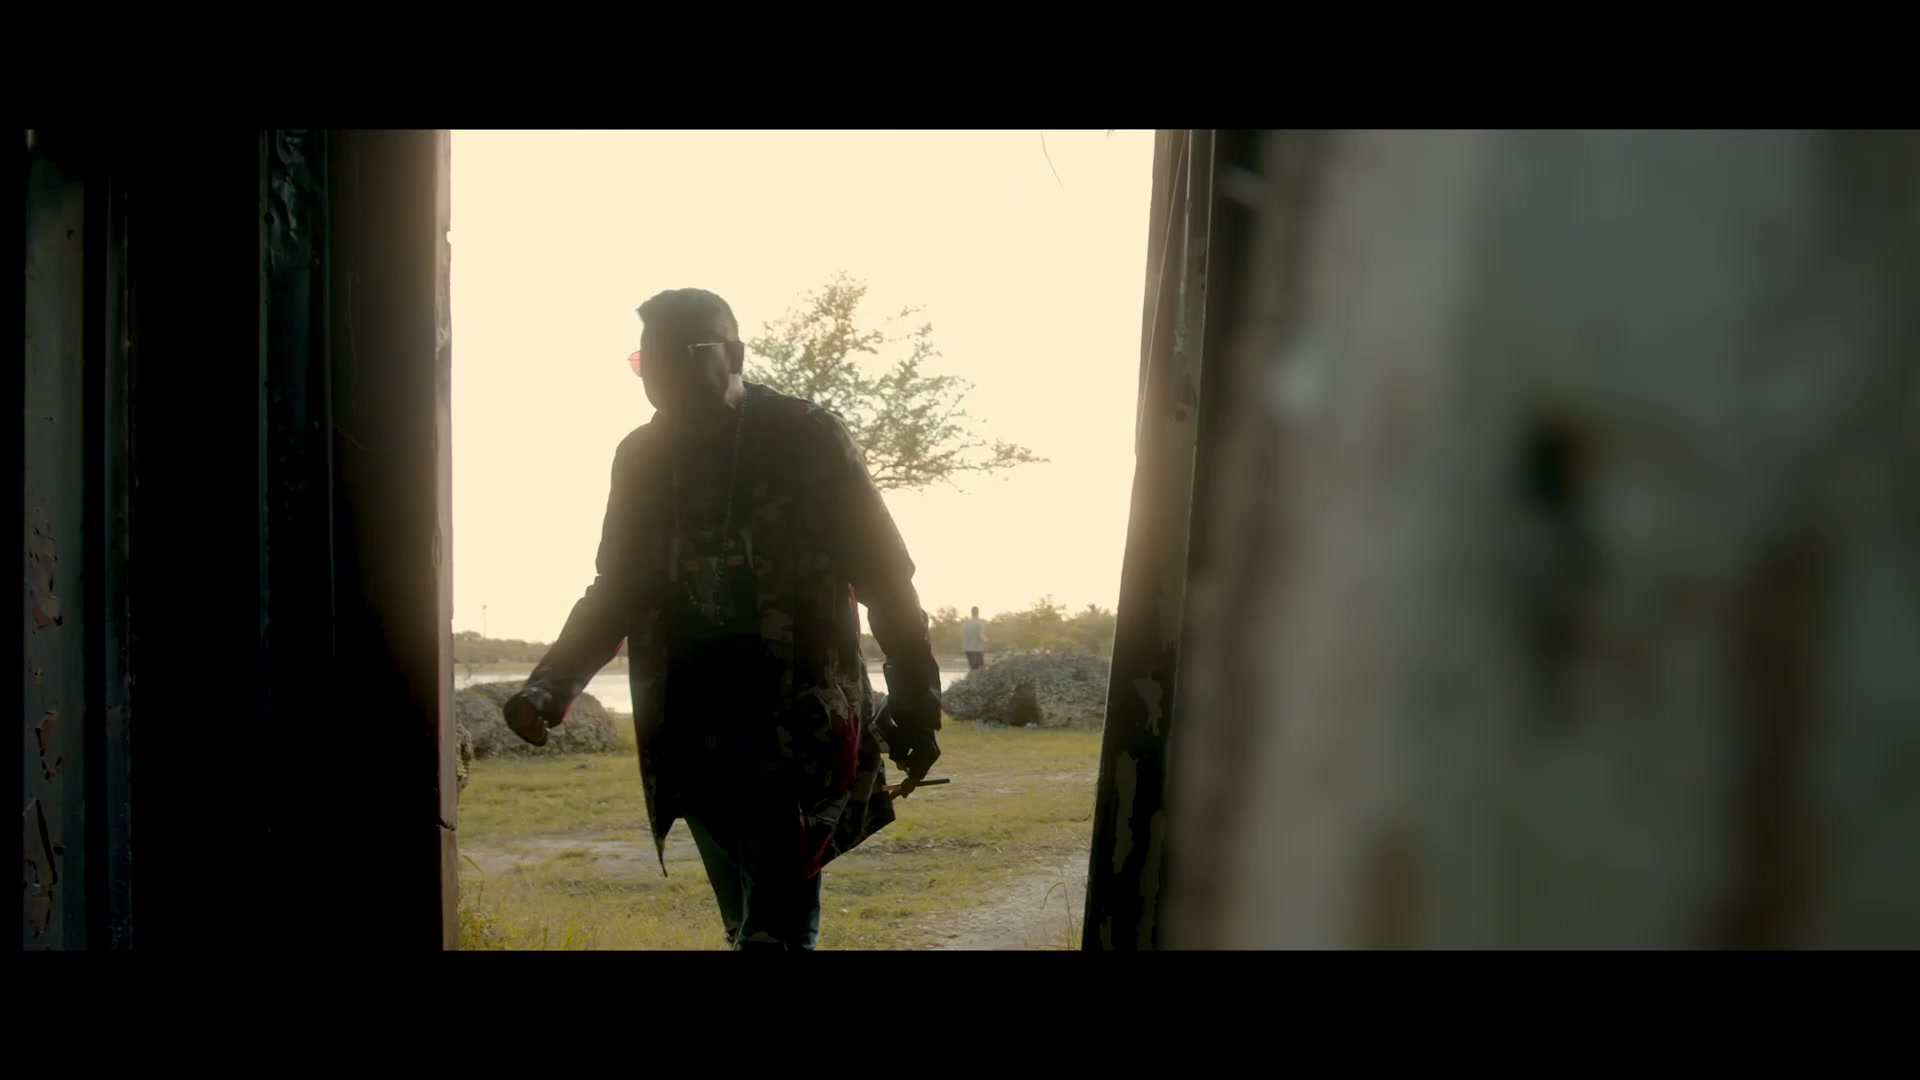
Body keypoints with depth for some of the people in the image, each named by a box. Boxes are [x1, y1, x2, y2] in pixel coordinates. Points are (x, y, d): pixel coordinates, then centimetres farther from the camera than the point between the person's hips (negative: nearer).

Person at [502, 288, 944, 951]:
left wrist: (916, 702, -6)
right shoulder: (642, 460, 7)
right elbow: (615, 591, 15)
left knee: (776, 932, -11)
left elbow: (883, 577, -3)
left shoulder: (807, 440, -5)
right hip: (691, 737, 5)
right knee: (746, 927, 13)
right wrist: (551, 686, 1)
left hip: (798, 733, -5)